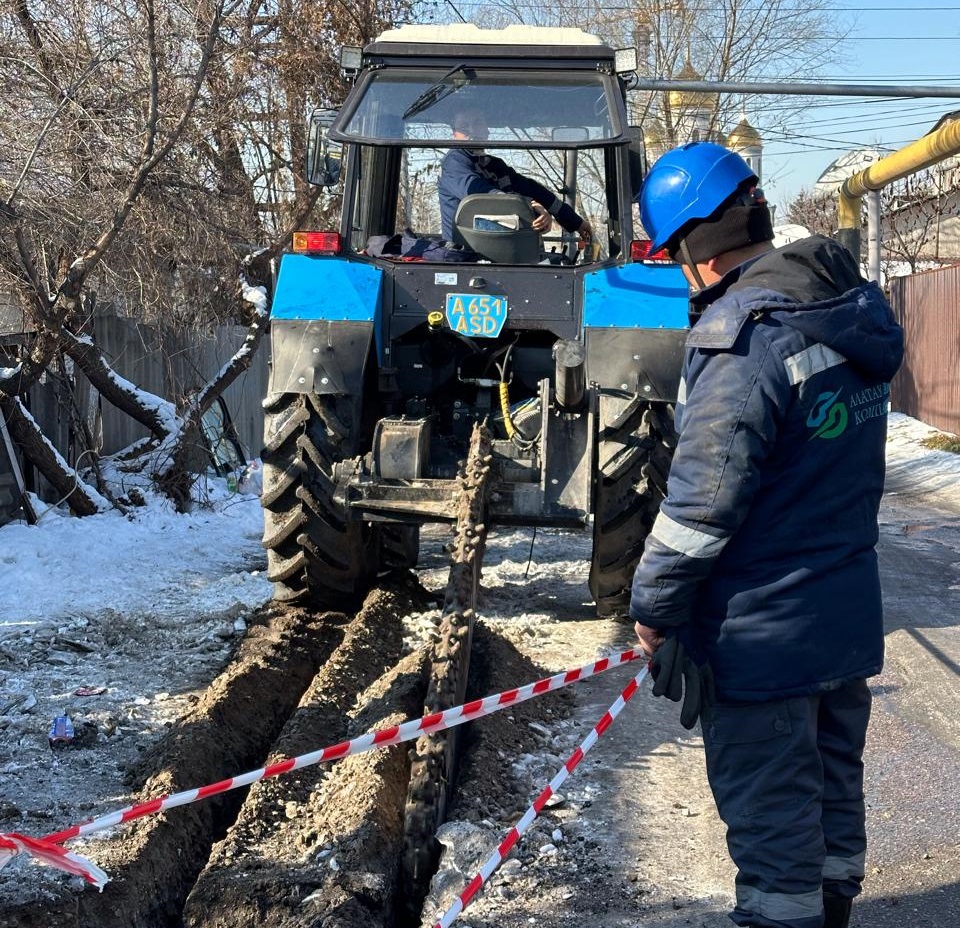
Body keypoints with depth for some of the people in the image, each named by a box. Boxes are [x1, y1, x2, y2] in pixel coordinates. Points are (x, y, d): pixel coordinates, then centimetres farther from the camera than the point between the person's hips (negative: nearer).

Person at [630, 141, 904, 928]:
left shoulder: (746, 339, -24)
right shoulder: (854, 311, 2)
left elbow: (703, 501, -22)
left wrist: (654, 609, -11)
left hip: (763, 633, -8)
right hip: (847, 611, 9)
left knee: (769, 807, 5)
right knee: (833, 776, 23)